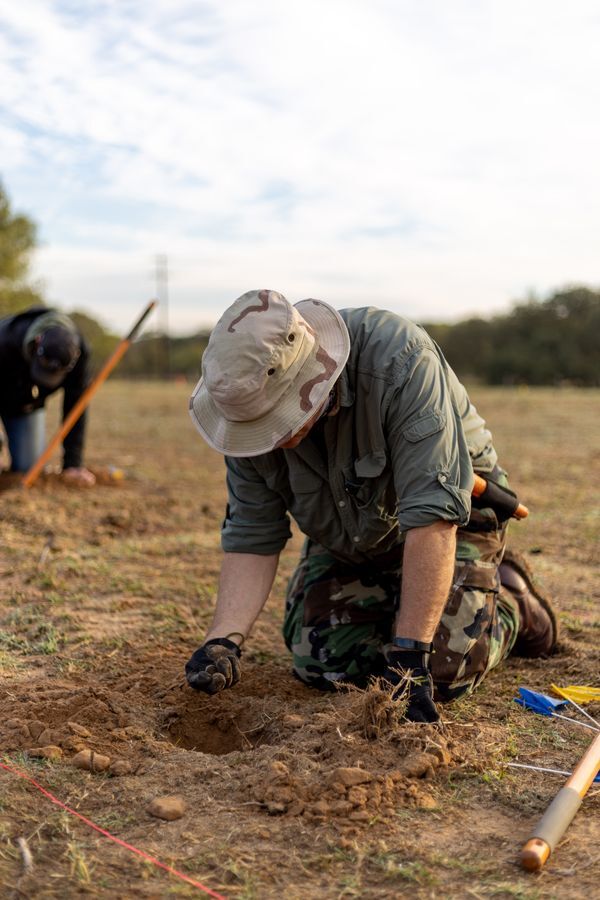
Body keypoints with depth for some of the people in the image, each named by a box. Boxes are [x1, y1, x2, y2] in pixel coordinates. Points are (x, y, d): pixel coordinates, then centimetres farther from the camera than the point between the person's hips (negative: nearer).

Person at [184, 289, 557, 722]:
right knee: (320, 662, -8)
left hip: (452, 519, -4)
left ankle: (510, 598, 14)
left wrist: (409, 654, -39)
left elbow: (433, 514, -39)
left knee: (441, 669, -17)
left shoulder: (400, 361, -38)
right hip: (345, 537, 5)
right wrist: (223, 638, -31)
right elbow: (252, 536, -15)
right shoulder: (251, 402, -22)